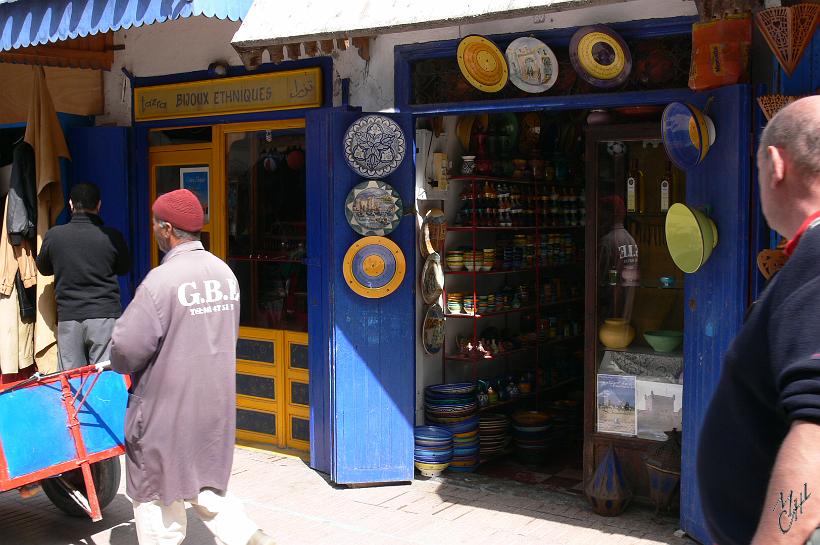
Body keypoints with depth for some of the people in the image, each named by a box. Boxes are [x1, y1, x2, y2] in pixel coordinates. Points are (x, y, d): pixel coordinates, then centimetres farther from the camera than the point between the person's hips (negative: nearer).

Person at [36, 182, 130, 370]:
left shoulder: (54, 235, -3)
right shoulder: (112, 236, -8)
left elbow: (43, 268, 14)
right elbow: (124, 268, 9)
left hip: (68, 317, 2)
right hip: (105, 315, -2)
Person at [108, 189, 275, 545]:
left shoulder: (161, 280, -20)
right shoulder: (225, 273, 3)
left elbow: (128, 347, -20)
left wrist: (120, 364, 2)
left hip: (167, 410, -7)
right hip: (215, 404, 7)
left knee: (157, 494, 10)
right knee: (204, 485, 20)